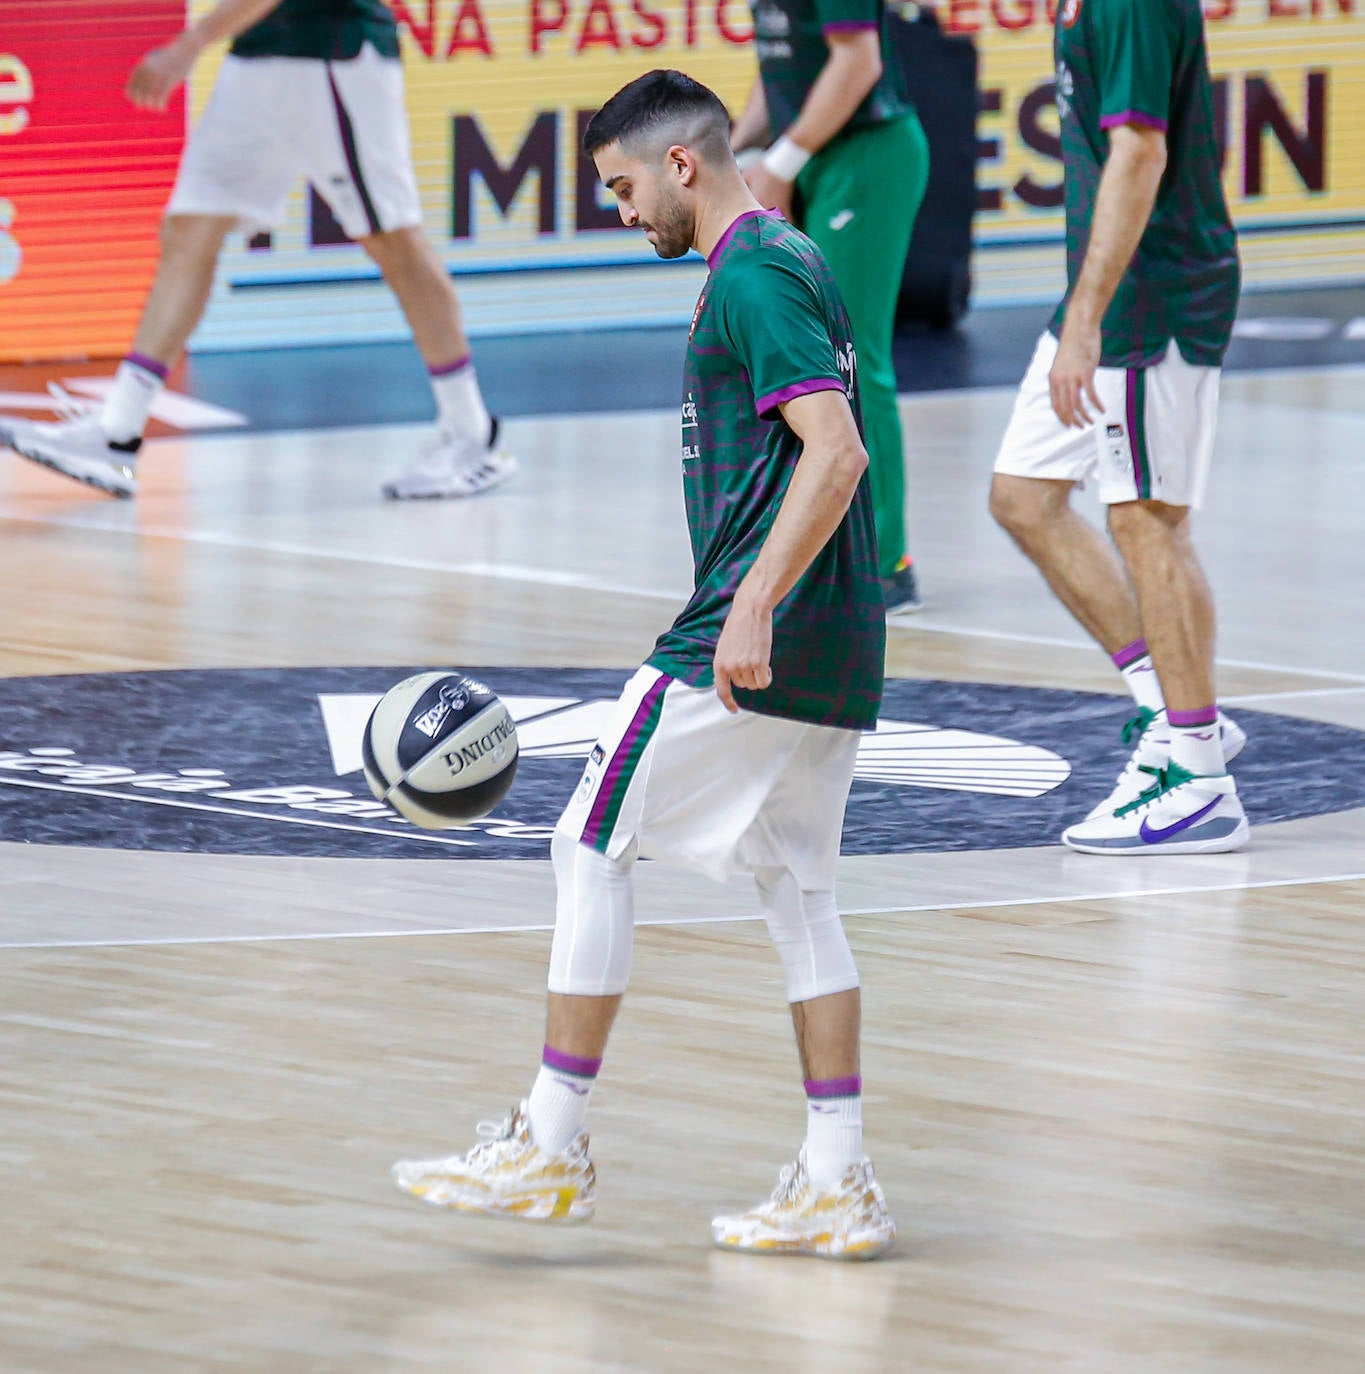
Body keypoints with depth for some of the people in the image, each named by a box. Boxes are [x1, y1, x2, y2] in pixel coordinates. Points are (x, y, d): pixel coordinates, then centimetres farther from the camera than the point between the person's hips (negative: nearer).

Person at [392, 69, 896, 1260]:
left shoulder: (751, 278, -14)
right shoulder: (794, 260, 17)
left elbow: (836, 452, -23)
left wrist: (751, 610, -26)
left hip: (758, 636, -10)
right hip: (836, 644, 10)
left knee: (592, 847, -2)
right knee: (795, 886, 11)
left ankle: (552, 1149, 0)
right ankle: (838, 1184, 8)